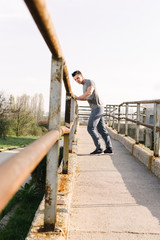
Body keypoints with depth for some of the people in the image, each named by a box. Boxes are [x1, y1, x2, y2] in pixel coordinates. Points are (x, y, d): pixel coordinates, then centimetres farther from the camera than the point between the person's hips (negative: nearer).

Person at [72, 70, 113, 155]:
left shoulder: (90, 82, -9)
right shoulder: (84, 85, 21)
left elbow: (89, 93, -30)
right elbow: (87, 98, 33)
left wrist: (78, 97, -22)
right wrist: (76, 98, 18)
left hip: (97, 108, -10)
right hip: (95, 109, 10)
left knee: (90, 128, -10)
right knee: (101, 129, 7)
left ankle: (99, 148, -7)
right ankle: (109, 148, 7)